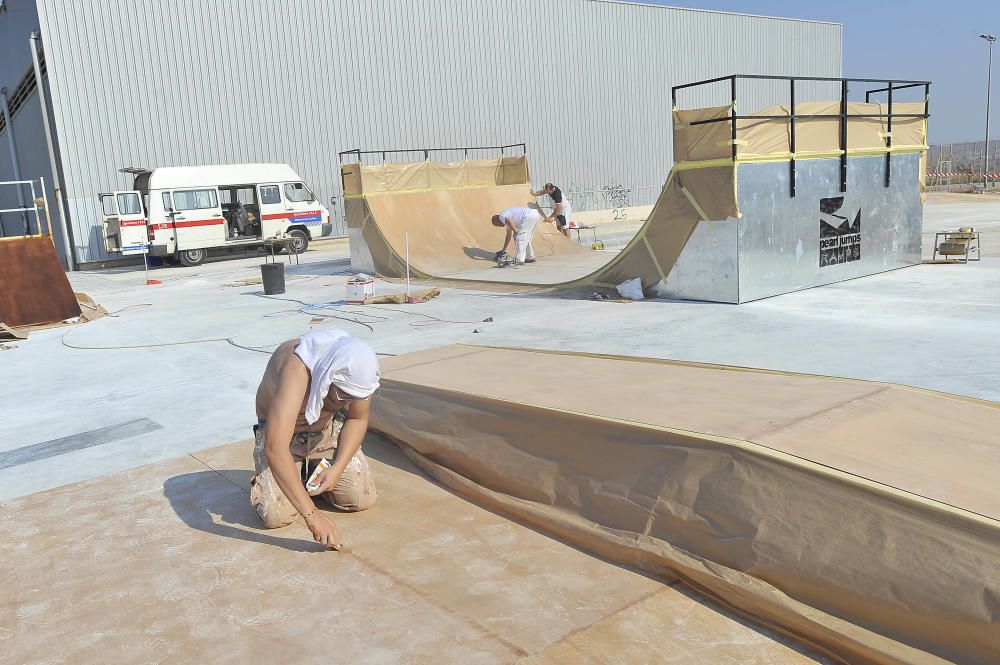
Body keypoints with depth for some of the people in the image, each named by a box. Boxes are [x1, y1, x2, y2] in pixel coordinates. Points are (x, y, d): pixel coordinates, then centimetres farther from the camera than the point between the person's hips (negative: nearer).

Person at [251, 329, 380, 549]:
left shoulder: (356, 369, -24)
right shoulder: (296, 369, -42)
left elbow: (358, 419, -4)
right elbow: (275, 450, -50)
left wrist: (337, 468, -19)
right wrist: (311, 514, -50)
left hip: (327, 428, 4)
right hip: (280, 430, -3)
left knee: (362, 499, -11)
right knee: (276, 516, -20)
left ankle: (313, 473, 18)